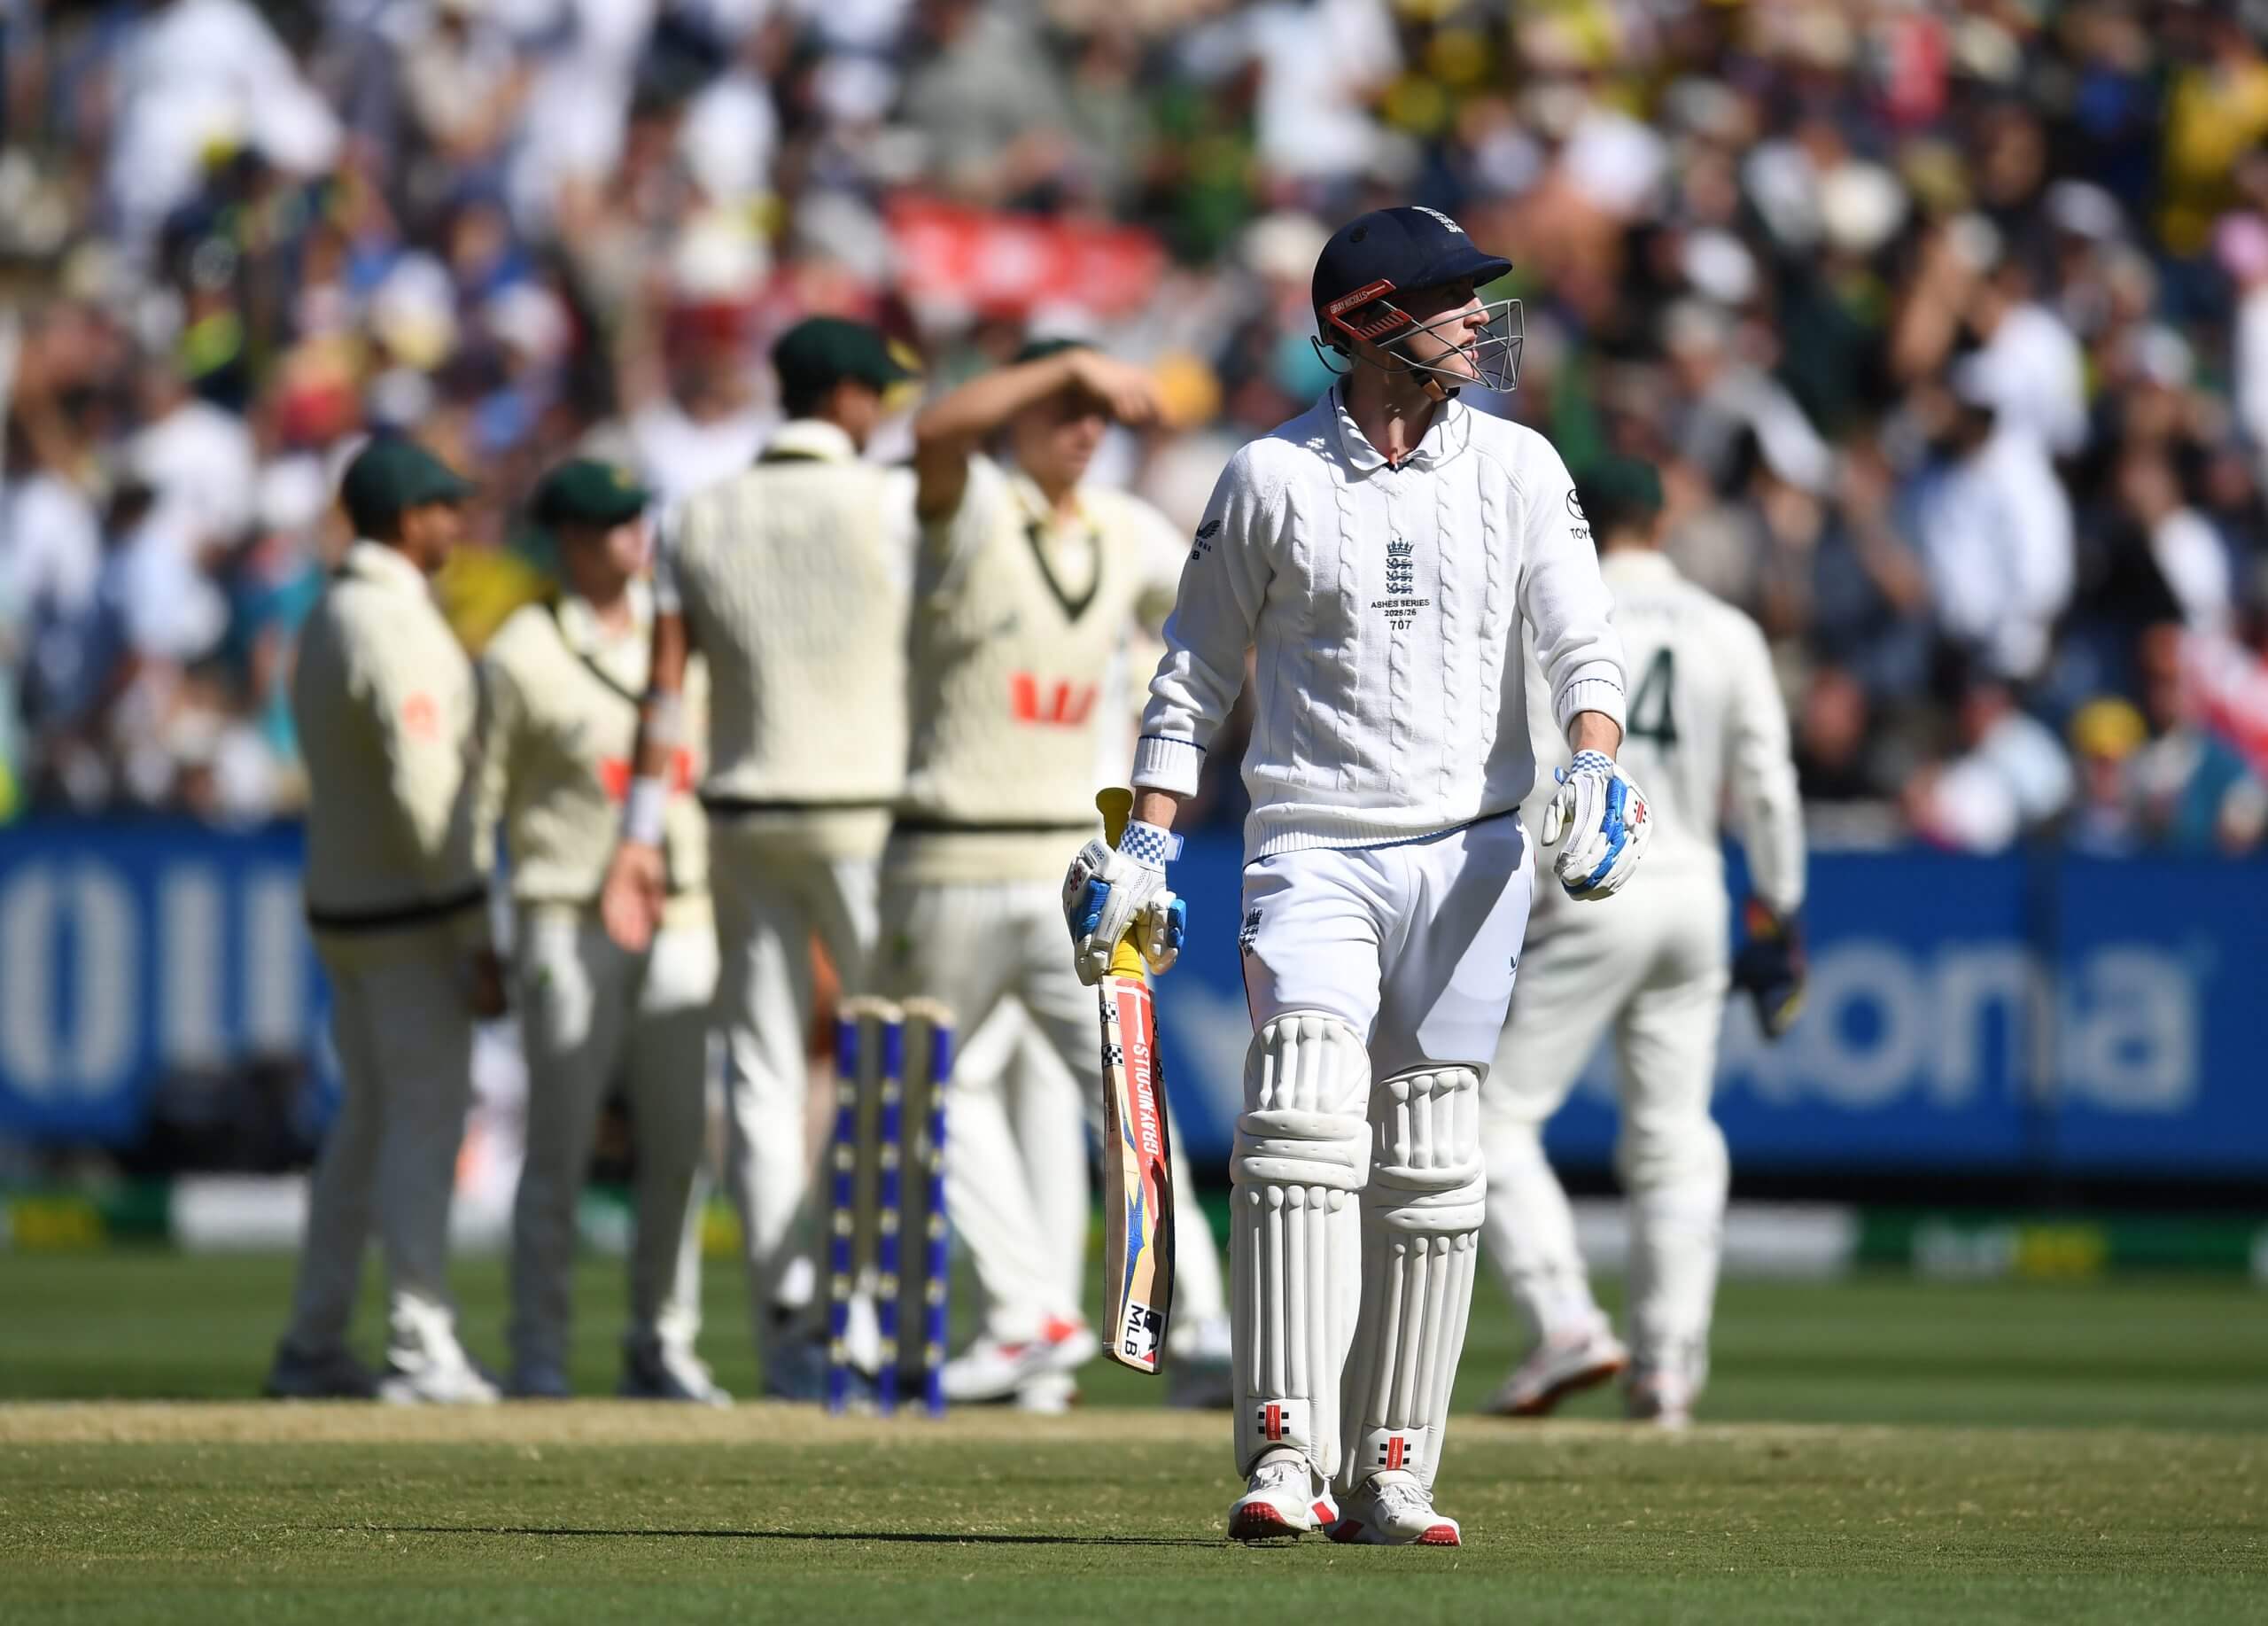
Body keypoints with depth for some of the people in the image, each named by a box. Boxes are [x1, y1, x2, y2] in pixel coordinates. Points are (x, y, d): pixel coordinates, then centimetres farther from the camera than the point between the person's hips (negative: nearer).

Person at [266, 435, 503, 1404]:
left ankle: (313, 1348, 14)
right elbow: (425, 795, -22)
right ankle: (420, 1347, -9)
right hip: (415, 916, -9)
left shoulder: (327, 619, 14)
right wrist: (481, 939, -19)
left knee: (367, 1121, 13)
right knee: (426, 1115, -7)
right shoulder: (397, 627, -17)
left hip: (342, 911, 9)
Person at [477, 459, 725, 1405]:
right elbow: (475, 803, -1)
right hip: (570, 926, -5)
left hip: (682, 924, 5)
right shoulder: (519, 657, -2)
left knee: (679, 1143, 5)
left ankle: (662, 1350, 13)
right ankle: (539, 1359, 1)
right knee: (560, 1148, -5)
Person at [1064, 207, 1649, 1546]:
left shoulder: (1519, 468, 6)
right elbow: (1196, 679, 8)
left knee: (1433, 1170, 3)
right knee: (1304, 1119, -20)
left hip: (1469, 851, 2)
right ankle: (1287, 1457, -24)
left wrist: (1596, 771, -19)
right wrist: (1147, 848, 1)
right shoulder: (1271, 479, 2)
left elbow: (1584, 639, 0)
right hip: (1313, 850, -2)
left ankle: (1390, 1471, 9)